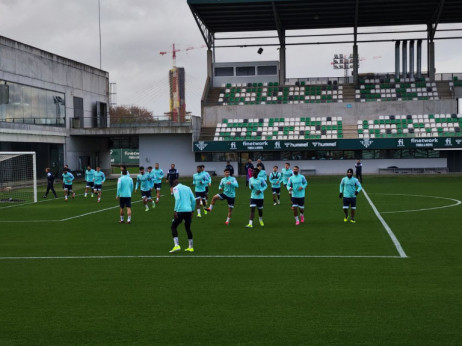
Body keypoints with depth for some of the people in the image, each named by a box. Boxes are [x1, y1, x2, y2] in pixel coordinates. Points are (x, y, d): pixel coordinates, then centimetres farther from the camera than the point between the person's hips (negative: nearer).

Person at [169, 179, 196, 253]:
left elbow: (178, 199, -14)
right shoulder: (187, 188, 19)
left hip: (180, 211, -5)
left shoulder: (175, 188, 3)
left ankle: (176, 245, -9)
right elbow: (193, 200, 13)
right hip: (189, 210, 5)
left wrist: (175, 210, -14)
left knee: (173, 227, 5)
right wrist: (192, 210, 19)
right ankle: (191, 247, 18)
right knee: (188, 228, 17)